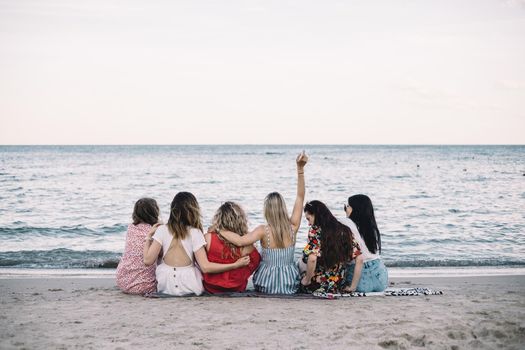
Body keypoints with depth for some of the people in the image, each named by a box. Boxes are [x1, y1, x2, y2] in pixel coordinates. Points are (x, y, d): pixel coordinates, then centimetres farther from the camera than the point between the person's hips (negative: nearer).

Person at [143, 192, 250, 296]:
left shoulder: (162, 230, -6)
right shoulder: (195, 233, -11)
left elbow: (148, 260, -10)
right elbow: (205, 267, -17)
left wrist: (148, 236, 5)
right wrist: (236, 265, -14)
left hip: (165, 287, 1)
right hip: (189, 288, -1)